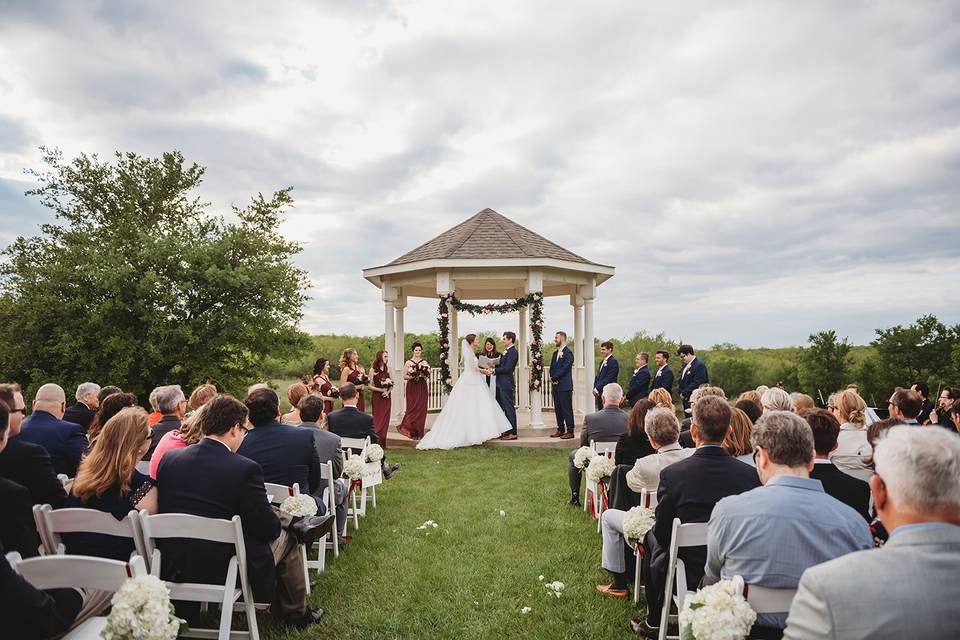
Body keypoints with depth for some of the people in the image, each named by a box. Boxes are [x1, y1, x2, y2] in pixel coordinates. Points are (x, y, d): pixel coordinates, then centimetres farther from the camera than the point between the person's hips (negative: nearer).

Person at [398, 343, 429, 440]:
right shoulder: (408, 363, 2)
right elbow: (404, 376, 0)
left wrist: (423, 375, -12)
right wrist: (413, 376, -16)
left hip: (422, 388, 2)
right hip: (412, 387, -2)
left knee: (421, 409, 0)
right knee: (412, 408, -7)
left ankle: (419, 432, 8)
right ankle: (411, 431, 2)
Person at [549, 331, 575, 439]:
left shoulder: (568, 353, -10)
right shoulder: (555, 353, 17)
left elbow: (564, 368, -17)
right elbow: (552, 368, 16)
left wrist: (554, 378, -11)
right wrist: (552, 378, -2)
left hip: (565, 386, -9)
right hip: (556, 385, 9)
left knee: (567, 409, -5)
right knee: (557, 409, 11)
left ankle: (570, 431, -1)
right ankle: (560, 430, 19)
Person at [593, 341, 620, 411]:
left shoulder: (613, 362, -11)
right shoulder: (602, 362, 18)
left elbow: (609, 379, -17)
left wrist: (597, 389, -15)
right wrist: (595, 388, 4)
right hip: (599, 393, 9)